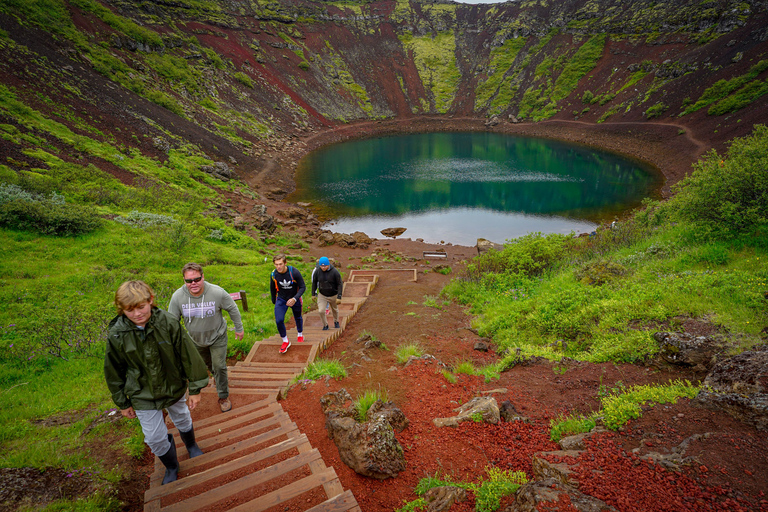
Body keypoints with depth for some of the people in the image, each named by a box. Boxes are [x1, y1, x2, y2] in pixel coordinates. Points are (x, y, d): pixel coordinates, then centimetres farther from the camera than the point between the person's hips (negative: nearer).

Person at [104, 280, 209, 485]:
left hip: (174, 387, 0)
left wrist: (195, 388, -9)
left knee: (183, 420, 24)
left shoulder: (168, 323, -23)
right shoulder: (116, 335, -18)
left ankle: (191, 446, 57)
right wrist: (123, 403, 5)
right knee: (155, 438, 8)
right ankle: (171, 467, 40)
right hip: (143, 397, 0)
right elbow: (114, 372, -3)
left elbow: (188, 356, -14)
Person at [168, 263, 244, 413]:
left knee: (219, 366, 0)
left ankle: (223, 396, 22)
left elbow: (233, 309, -11)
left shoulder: (217, 292, -29)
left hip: (217, 337, -3)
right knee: (207, 364, 25)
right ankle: (220, 378, 57)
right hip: (196, 340, 3)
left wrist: (239, 329, -2)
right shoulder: (177, 296, -23)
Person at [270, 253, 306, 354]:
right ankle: (285, 341, 7)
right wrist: (274, 300, 15)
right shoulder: (273, 275, -16)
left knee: (298, 318, 19)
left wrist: (295, 299, -32)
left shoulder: (294, 272, -26)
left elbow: (303, 287, -19)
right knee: (279, 321, -14)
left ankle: (300, 334, 49)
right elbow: (272, 289, 3)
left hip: (295, 299, -1)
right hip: (281, 300, 1)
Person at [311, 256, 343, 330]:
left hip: (333, 295, -1)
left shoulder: (334, 272, -21)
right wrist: (313, 294, 5)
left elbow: (340, 284, -15)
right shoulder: (317, 271, -15)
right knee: (321, 311, -14)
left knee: (335, 309, 20)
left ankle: (336, 322, 47)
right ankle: (325, 325, 10)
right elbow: (314, 282, 2)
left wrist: (339, 297, -19)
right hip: (322, 295, 1)